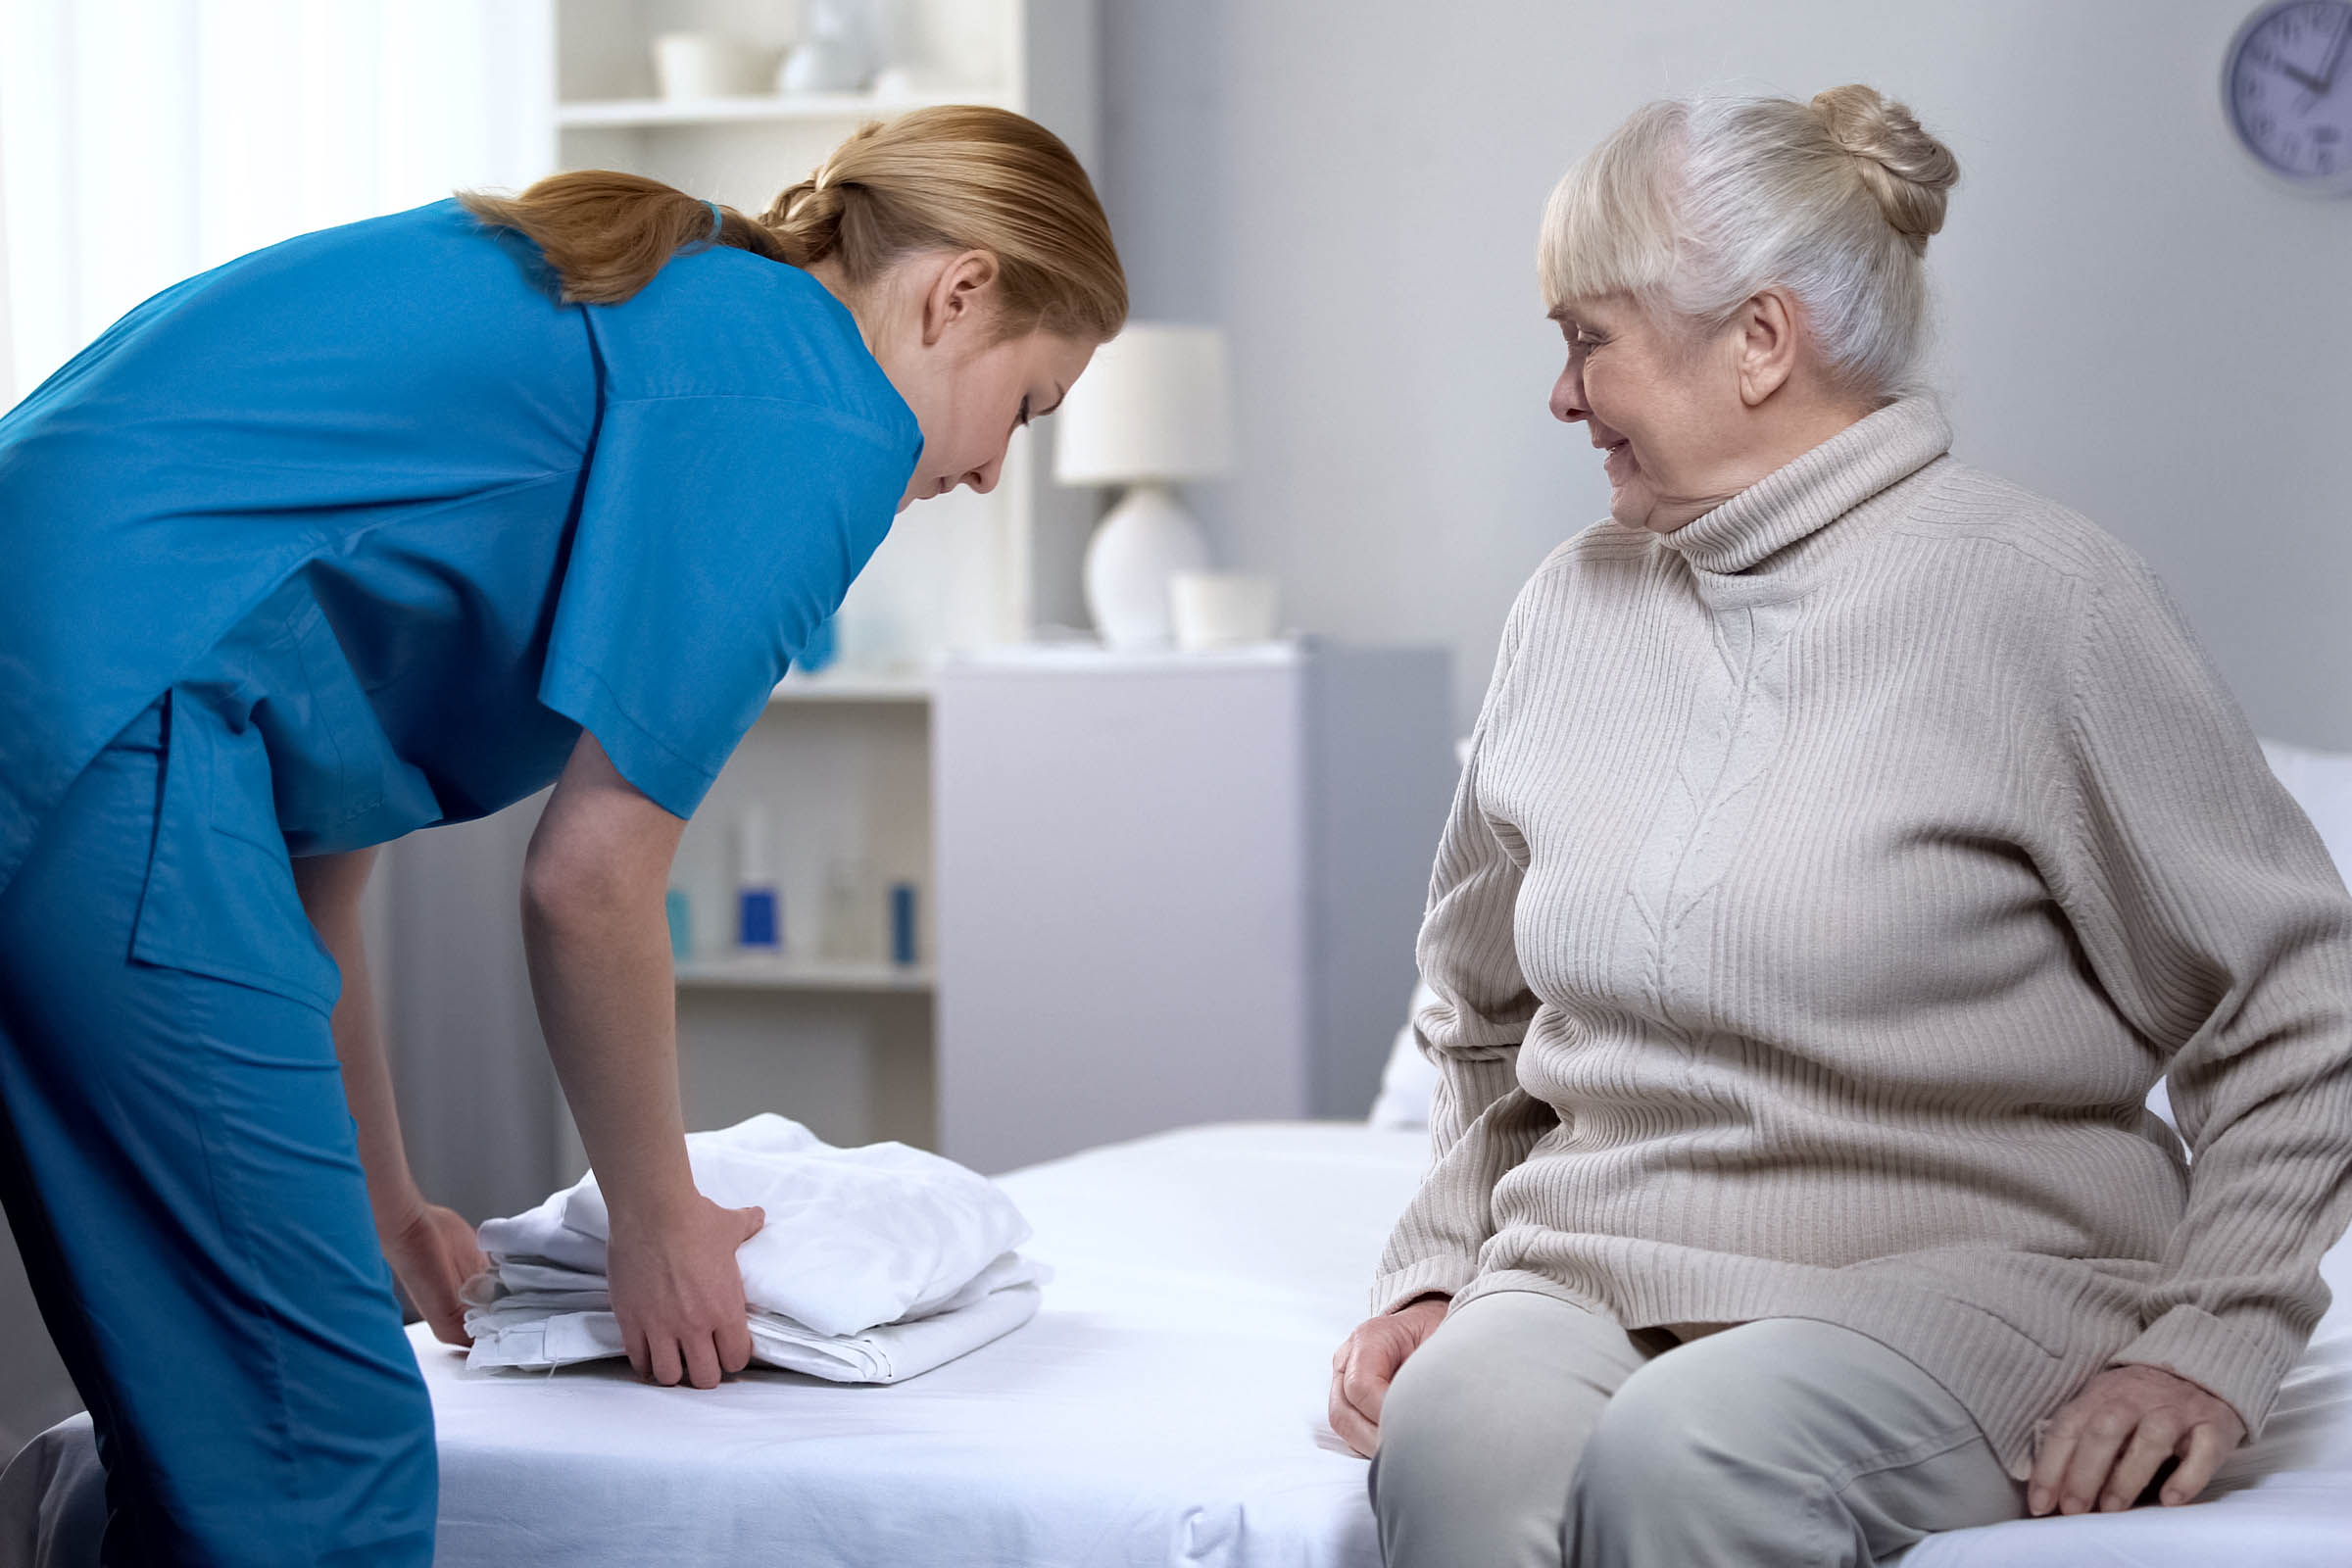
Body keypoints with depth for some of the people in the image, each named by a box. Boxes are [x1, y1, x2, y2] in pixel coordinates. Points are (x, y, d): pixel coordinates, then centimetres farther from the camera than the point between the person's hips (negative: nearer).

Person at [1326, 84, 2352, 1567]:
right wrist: (1435, 1270, 13)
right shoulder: (1573, 608, 13)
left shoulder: (2041, 593, -4)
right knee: (1451, 1434, -33)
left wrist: (2210, 1347, -8)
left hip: (1947, 1279, -3)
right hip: (1583, 1276, 3)